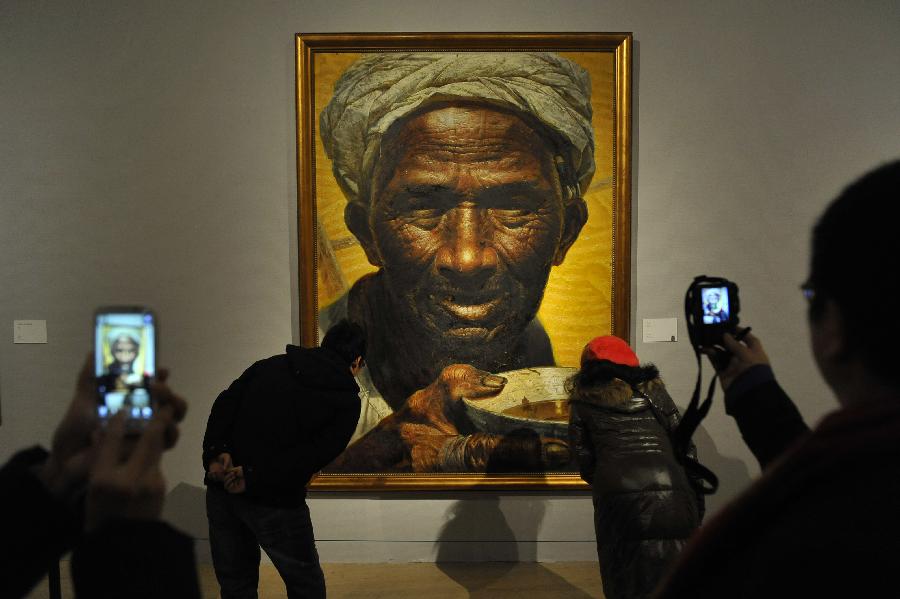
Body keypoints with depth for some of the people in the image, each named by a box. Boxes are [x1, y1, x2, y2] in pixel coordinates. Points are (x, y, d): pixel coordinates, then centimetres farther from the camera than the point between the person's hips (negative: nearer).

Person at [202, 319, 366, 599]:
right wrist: (254, 477, -14)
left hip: (221, 489, 5)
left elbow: (225, 402, 2)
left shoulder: (272, 364, 12)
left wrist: (216, 452, -8)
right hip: (276, 502, -4)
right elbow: (315, 452, -14)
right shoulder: (346, 399, -1)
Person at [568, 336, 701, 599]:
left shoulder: (583, 403, 15)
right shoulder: (653, 391, 20)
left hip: (619, 499, -2)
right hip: (673, 496, 2)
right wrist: (696, 504, 20)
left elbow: (585, 462, 9)